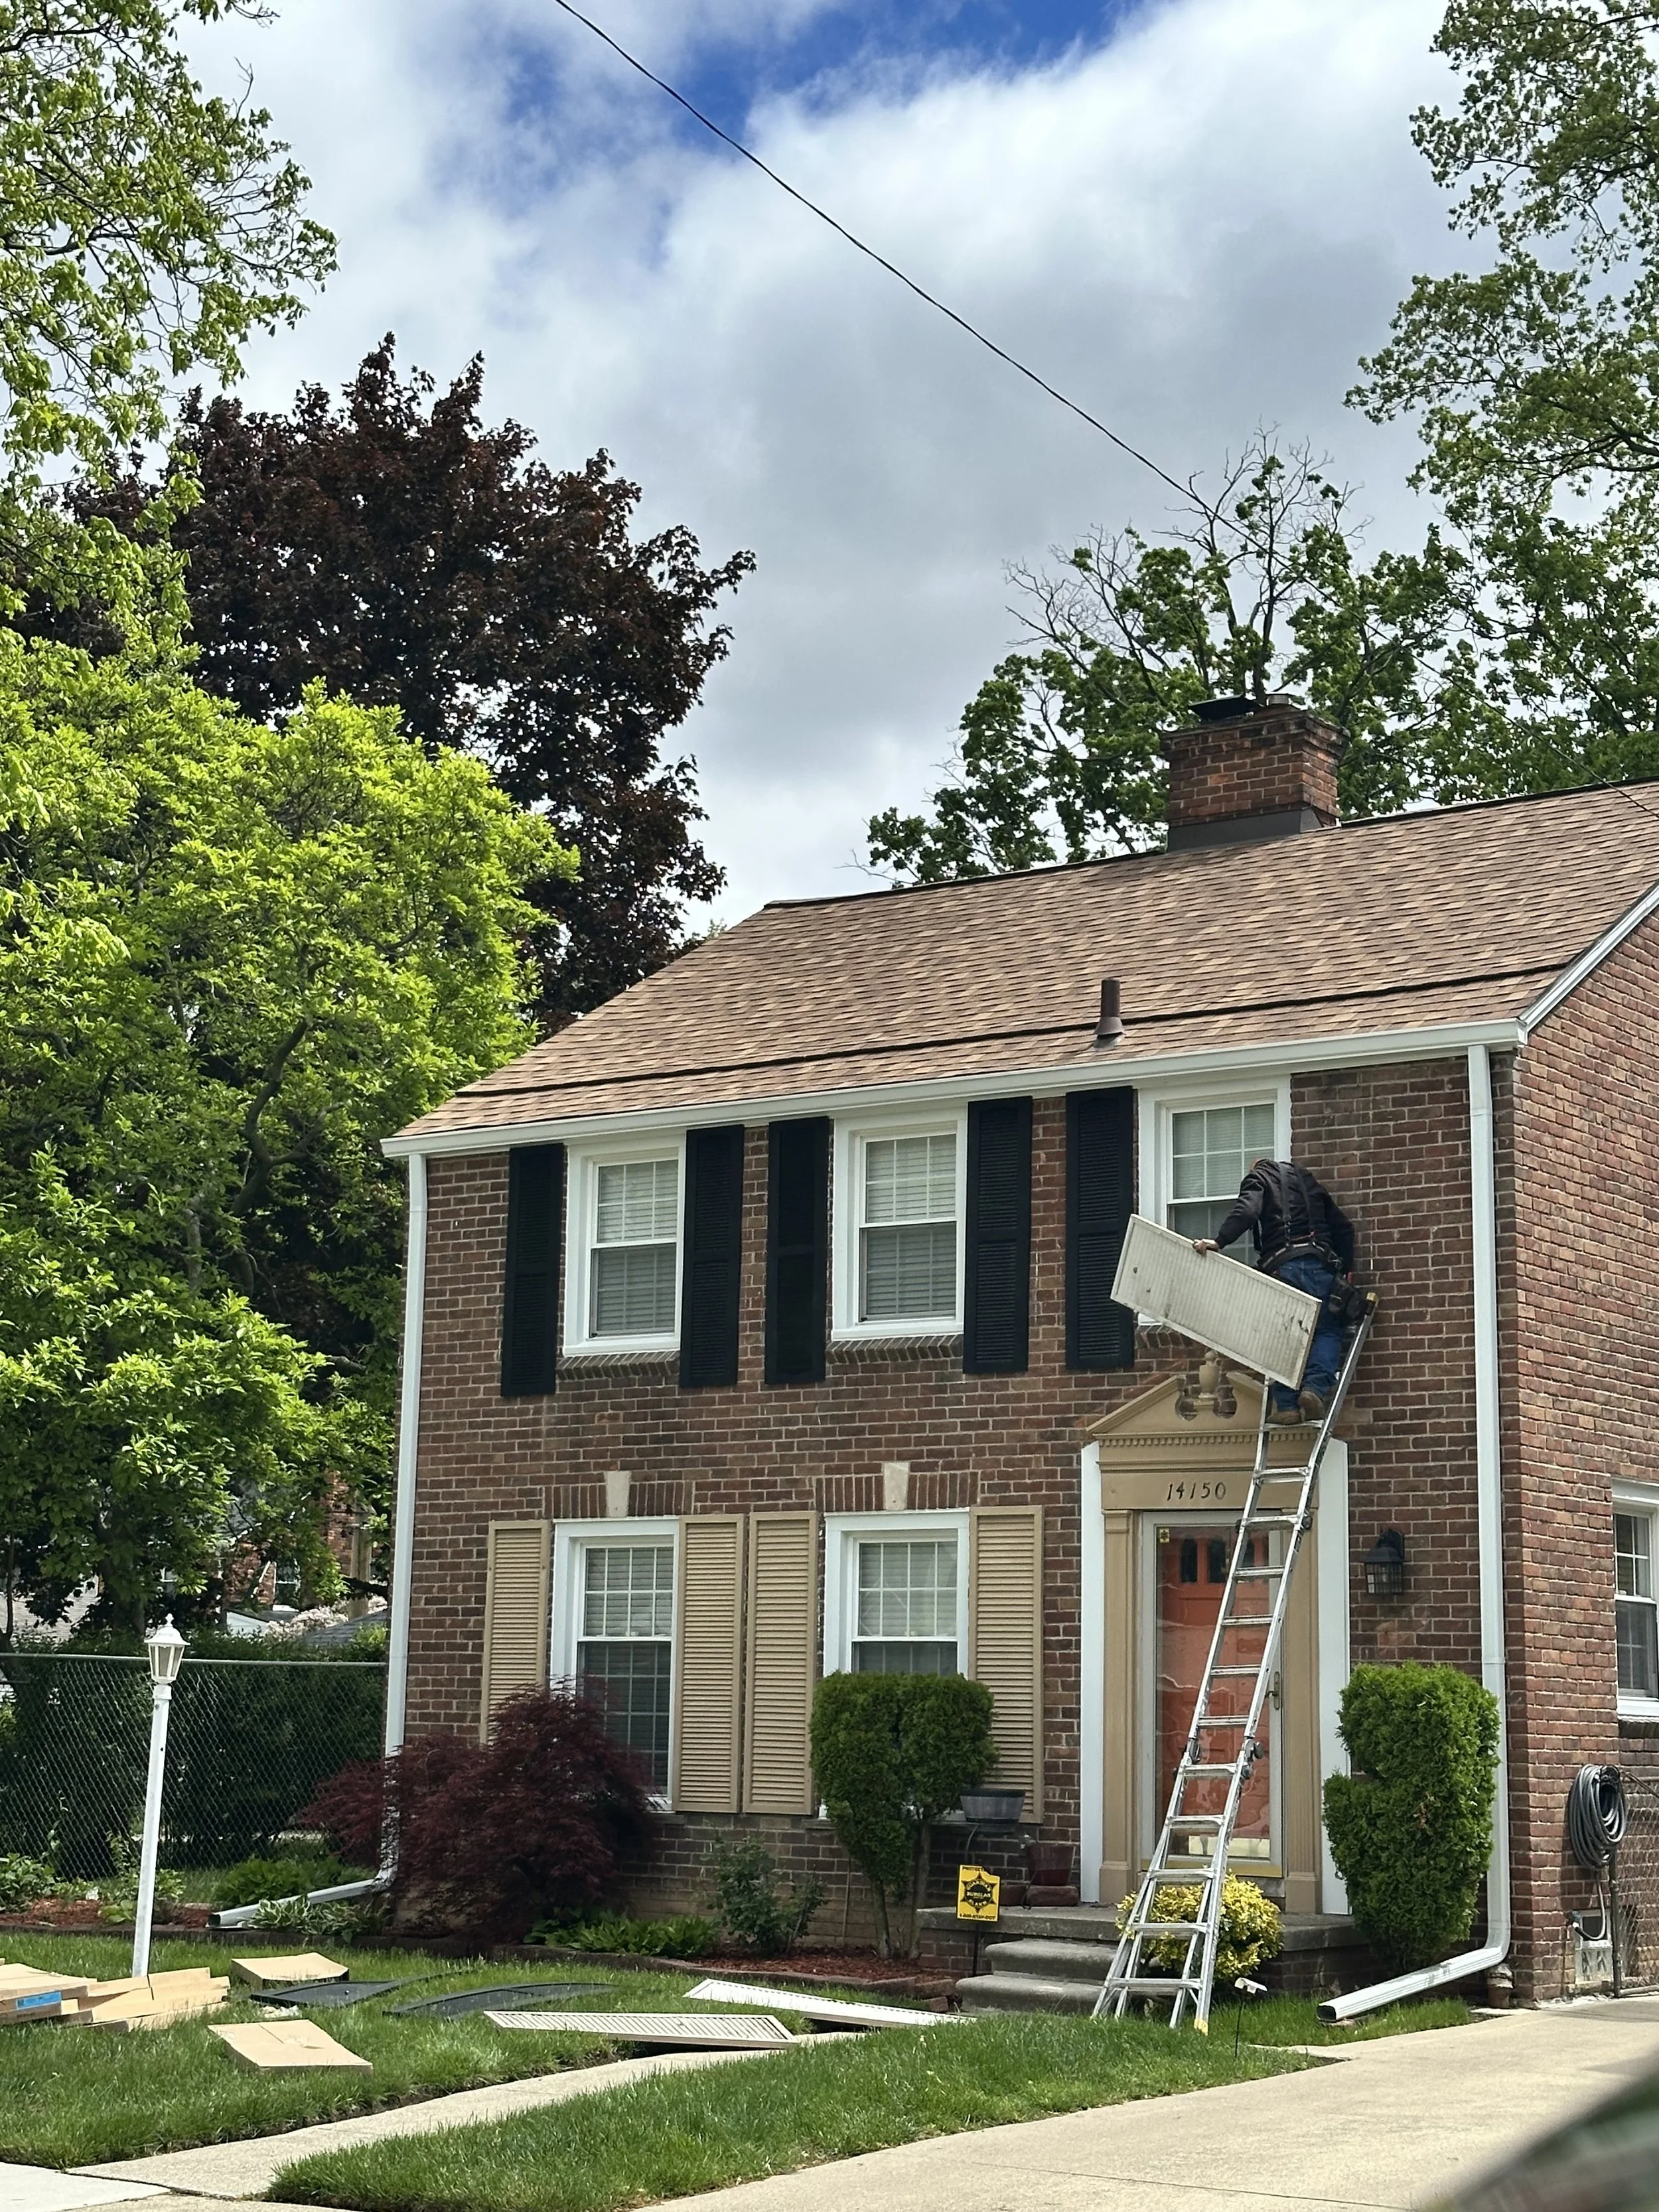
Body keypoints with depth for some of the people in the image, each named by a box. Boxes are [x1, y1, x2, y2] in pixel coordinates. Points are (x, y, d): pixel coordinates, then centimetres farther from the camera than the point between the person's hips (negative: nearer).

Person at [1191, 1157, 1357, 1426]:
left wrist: (1219, 1240, -22)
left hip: (1281, 1265, -3)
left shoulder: (1258, 1179, 15)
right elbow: (1343, 1226, 25)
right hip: (1320, 1263, 3)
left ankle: (1286, 1406, 1)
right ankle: (1315, 1388, -9)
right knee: (1329, 1330, 13)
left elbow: (1246, 1210, -10)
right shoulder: (1307, 1180, 28)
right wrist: (1346, 1270, 29)